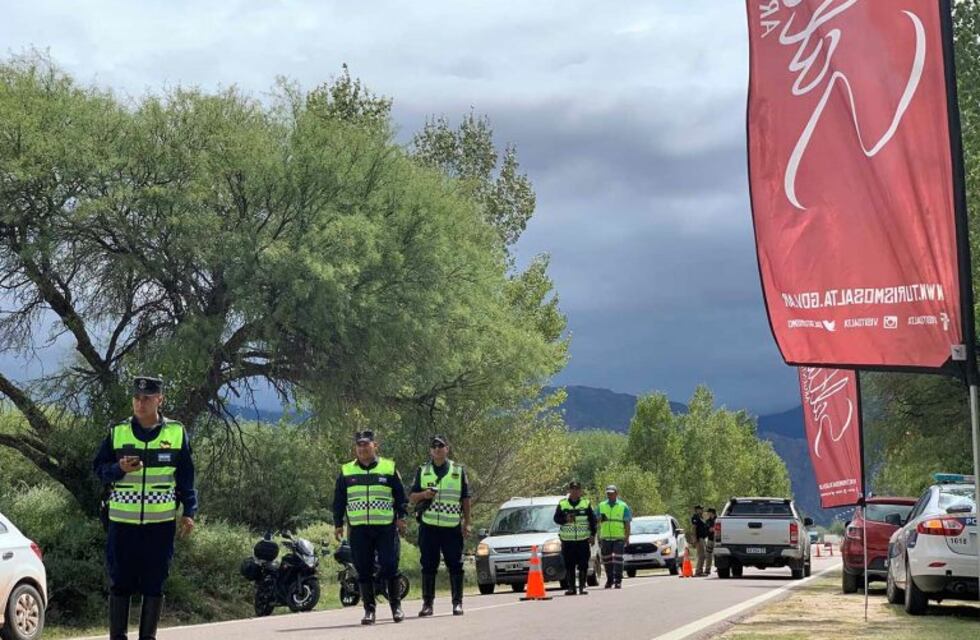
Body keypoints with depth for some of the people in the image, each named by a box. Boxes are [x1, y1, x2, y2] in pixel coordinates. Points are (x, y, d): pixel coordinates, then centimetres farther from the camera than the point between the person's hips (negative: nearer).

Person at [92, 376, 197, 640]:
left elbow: (186, 477, 8)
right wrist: (119, 468, -14)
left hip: (161, 523, 0)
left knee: (154, 585, 5)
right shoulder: (117, 432, 3)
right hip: (122, 522, 0)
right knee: (120, 583, 4)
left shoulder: (176, 433, 3)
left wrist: (188, 512, 1)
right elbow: (98, 468, 6)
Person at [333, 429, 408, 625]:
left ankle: (396, 606, 10)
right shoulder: (346, 472, 10)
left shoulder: (389, 468, 6)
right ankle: (369, 609, 9)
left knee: (390, 567, -3)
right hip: (358, 529, 2)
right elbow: (339, 500, 13)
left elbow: (400, 495, 8)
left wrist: (401, 517, 1)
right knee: (364, 571, 2)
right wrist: (338, 524, 8)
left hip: (386, 528, -2)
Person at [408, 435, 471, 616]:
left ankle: (457, 603, 8)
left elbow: (465, 499, 10)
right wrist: (424, 495, -11)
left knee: (455, 566, 0)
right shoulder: (422, 471, 10)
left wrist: (466, 523, 4)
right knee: (428, 566, 2)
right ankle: (427, 603, 8)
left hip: (452, 527, -1)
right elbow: (411, 498, 11)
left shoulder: (458, 470, 8)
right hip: (428, 526, 1)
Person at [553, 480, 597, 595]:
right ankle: (571, 587, 7)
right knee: (569, 566, 1)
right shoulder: (562, 504, 6)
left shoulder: (586, 503, 7)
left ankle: (582, 586, 6)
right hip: (567, 540, 0)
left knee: (583, 565, -1)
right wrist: (565, 519, -17)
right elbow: (556, 518, 3)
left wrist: (592, 535, 0)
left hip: (583, 540, 0)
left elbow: (593, 520, 8)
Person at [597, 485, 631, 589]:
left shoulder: (623, 506, 6)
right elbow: (597, 522, 12)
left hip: (619, 537, -2)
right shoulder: (601, 506, 11)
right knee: (607, 560, 4)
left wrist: (627, 538, -3)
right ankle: (609, 580, 17)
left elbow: (627, 524, 5)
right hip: (605, 537, 2)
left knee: (618, 560, -9)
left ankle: (618, 581, -6)